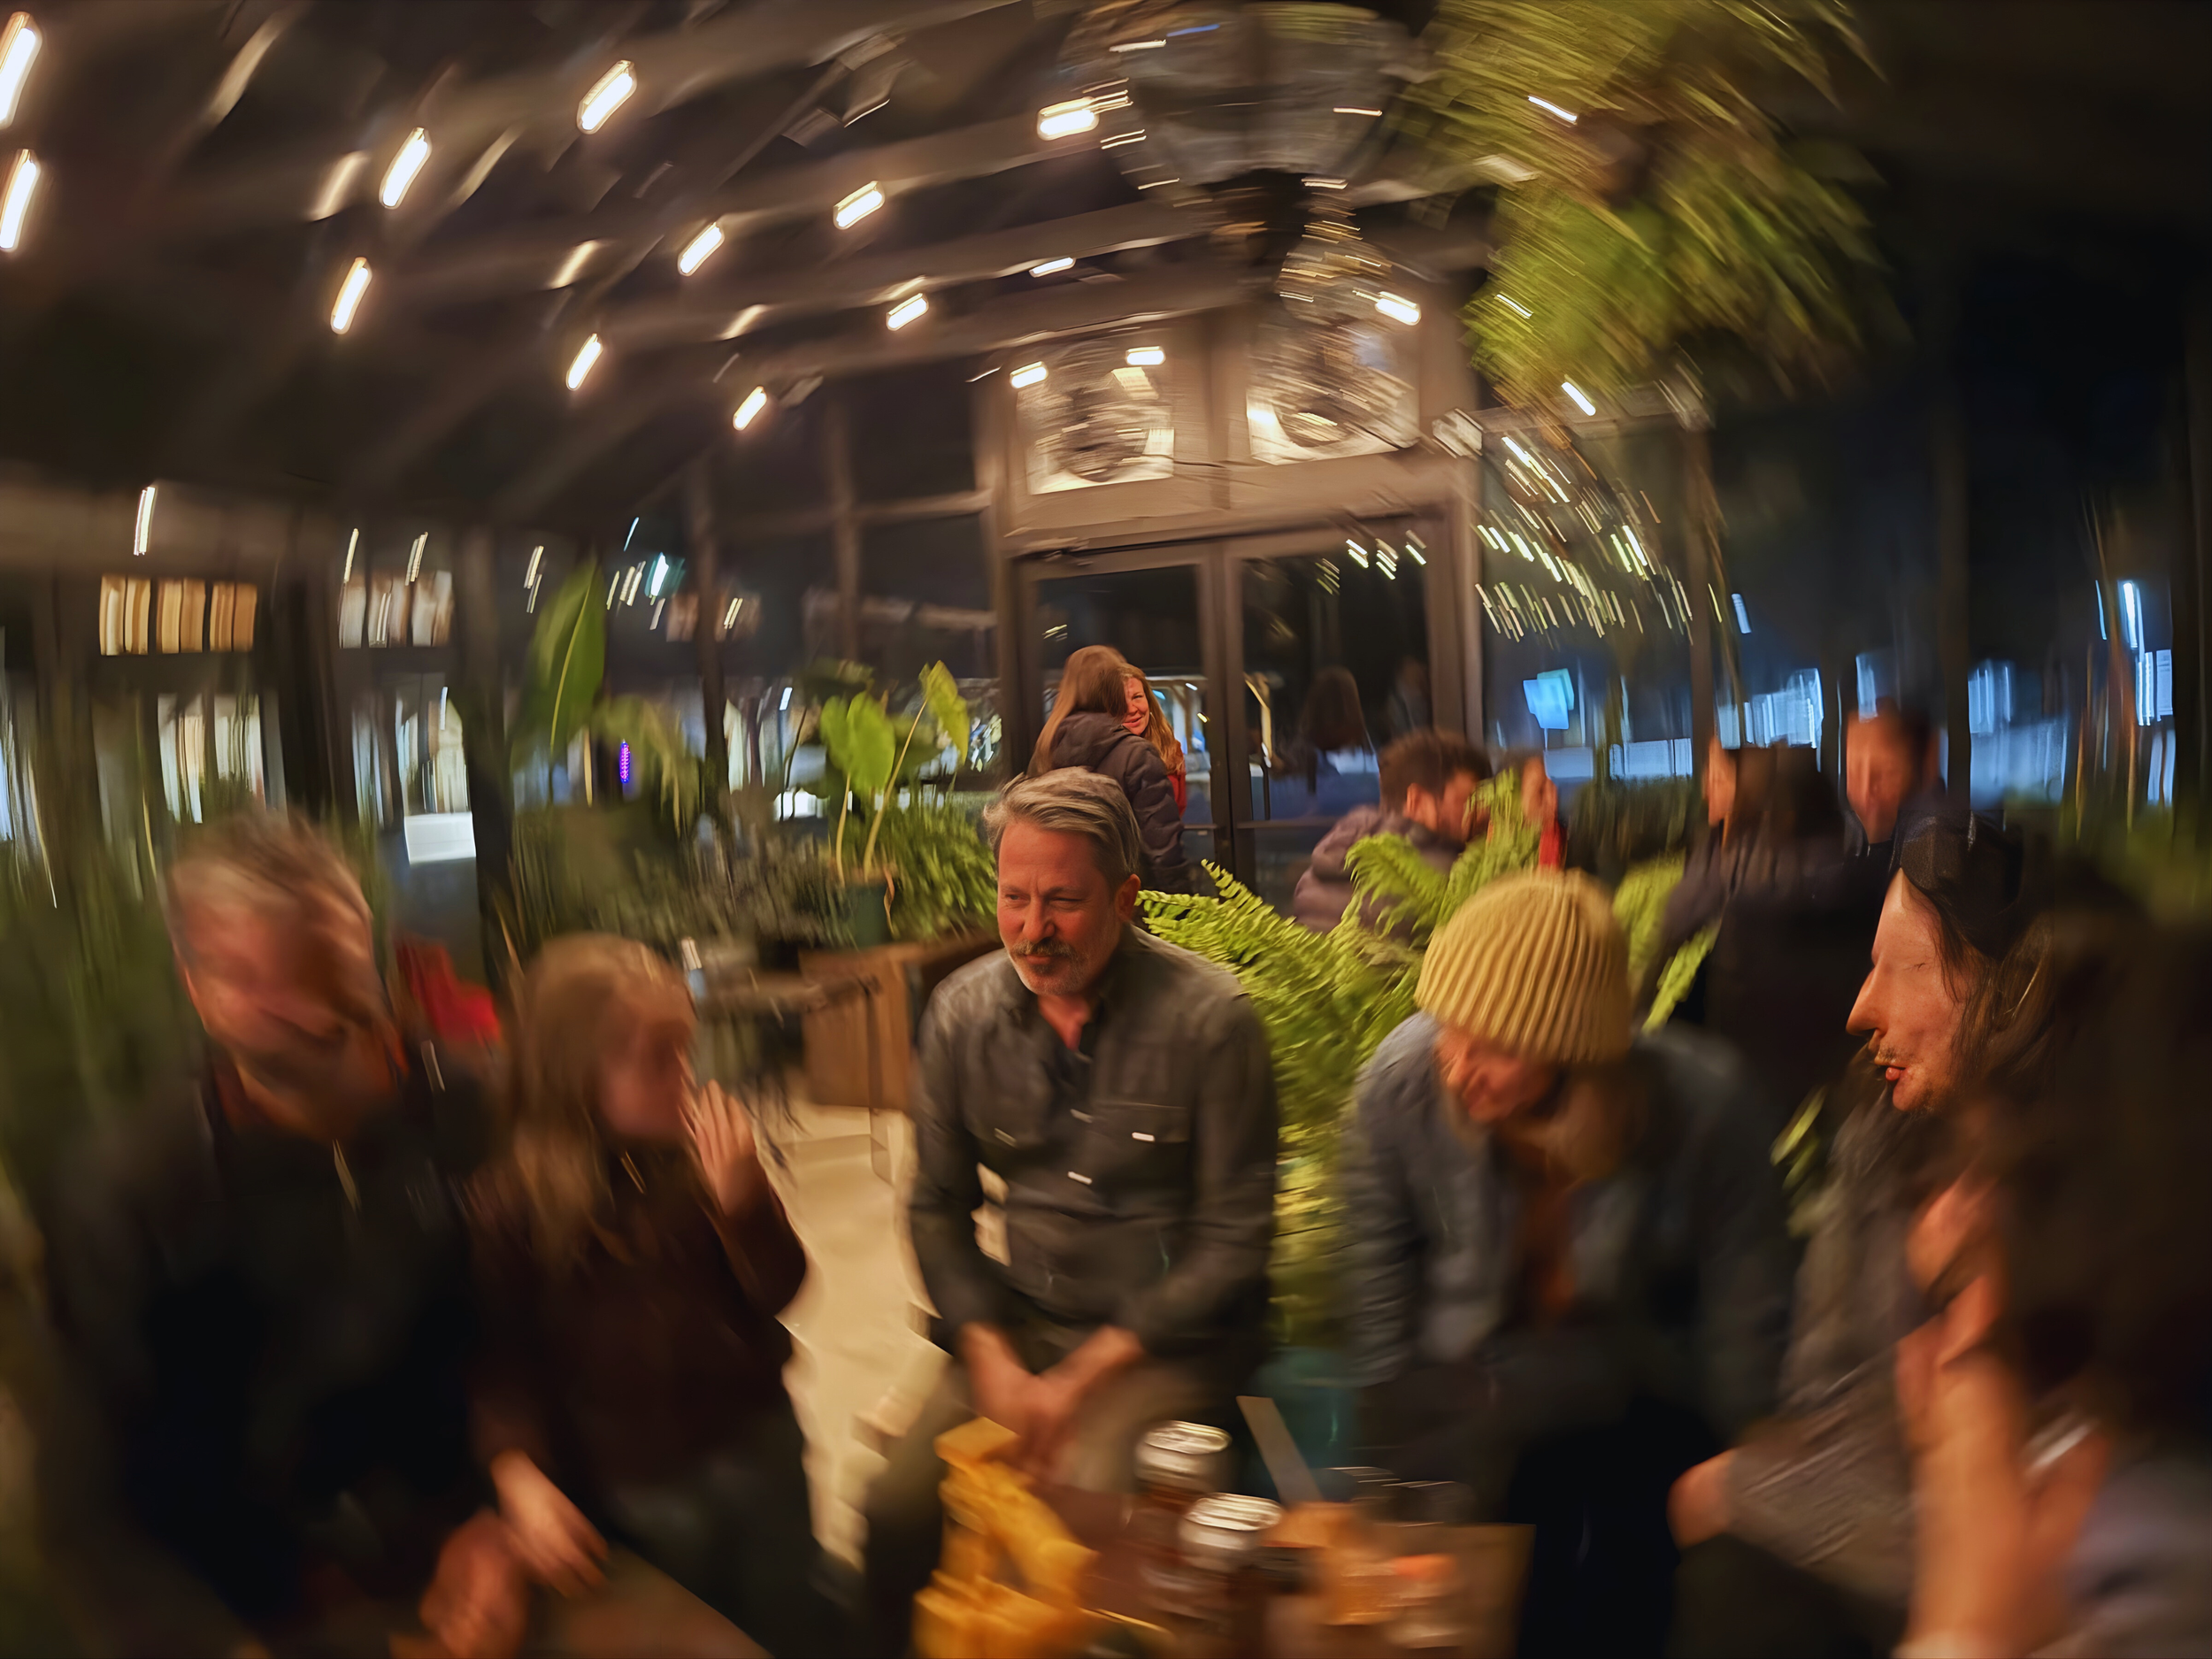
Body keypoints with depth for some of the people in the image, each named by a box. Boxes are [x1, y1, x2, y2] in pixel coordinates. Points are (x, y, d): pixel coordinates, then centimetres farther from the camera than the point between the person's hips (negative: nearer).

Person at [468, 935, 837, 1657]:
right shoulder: (513, 1197, -16)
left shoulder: (702, 1148, -13)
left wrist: (743, 1196, -25)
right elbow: (503, 1353, -9)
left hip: (756, 1444, 2)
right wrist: (520, 1477, -20)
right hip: (635, 1483, -1)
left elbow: (779, 1291, -10)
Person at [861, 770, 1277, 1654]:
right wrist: (991, 1358, -9)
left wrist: (1086, 1378, -14)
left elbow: (1234, 1238, -11)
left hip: (1174, 1333, -3)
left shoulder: (1209, 1018, -14)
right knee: (897, 1510, -14)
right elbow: (939, 1207, 6)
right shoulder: (963, 1011, -1)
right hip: (1022, 1323, 4)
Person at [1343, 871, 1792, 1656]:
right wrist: (1398, 1441, 1)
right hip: (1459, 1400, 1)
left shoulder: (1704, 1103, -23)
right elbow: (1378, 1268, -5)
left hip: (1633, 1411, 0)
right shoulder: (1403, 1076, -20)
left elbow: (1746, 1320, -8)